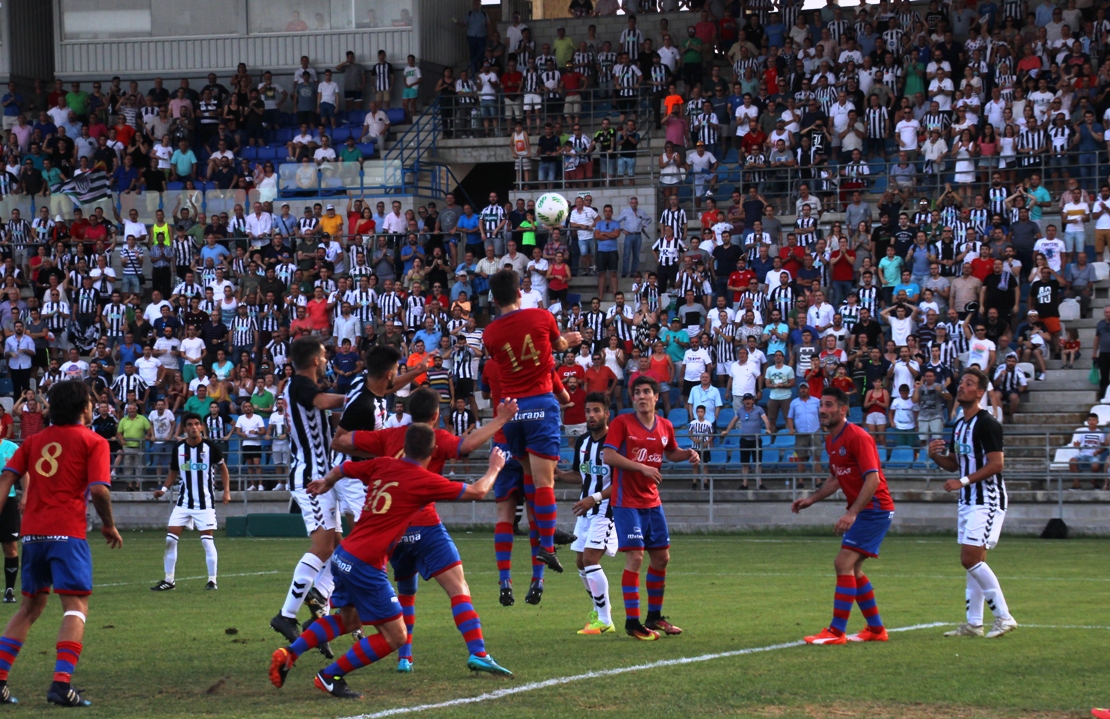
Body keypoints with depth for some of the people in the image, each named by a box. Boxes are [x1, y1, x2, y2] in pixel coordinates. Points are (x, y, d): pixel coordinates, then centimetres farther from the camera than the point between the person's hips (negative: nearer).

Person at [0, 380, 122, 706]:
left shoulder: (34, 441, 17)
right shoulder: (93, 442, 1)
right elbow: (99, 490, -10)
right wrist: (109, 526, 5)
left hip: (32, 531, 6)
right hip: (67, 532, -6)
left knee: (31, 606, 18)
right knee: (76, 606, -4)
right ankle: (61, 682, -20)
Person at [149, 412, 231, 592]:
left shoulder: (210, 447, -7)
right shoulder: (178, 448, 0)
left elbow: (222, 468, 6)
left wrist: (226, 491, -2)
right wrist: (164, 489, -2)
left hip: (205, 502, -3)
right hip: (184, 501, 3)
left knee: (207, 540, -5)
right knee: (170, 539, -2)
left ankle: (212, 580, 6)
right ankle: (169, 580, 7)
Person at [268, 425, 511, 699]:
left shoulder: (383, 465, 8)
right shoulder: (424, 480, -9)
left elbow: (344, 468, 25)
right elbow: (476, 492, 1)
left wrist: (326, 482, 48)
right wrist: (495, 467, 21)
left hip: (343, 556, 8)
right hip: (366, 566, -8)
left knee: (348, 620, 30)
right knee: (394, 636, 2)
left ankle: (288, 654, 20)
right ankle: (330, 677, 3)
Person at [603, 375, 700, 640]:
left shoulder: (665, 427, 7)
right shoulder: (622, 423, -9)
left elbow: (671, 452, 25)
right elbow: (608, 456, -17)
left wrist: (688, 454, 4)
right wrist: (642, 467, -24)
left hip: (652, 501, 6)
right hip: (627, 502, -6)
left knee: (661, 558, 10)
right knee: (634, 558, -12)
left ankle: (654, 617, 25)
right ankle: (632, 622, -8)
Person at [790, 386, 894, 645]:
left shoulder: (857, 437, -18)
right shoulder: (830, 440, 10)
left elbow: (873, 479, -25)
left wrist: (852, 513, -32)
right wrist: (811, 499, 10)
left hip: (874, 509, -10)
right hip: (860, 510, 10)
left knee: (844, 564, -15)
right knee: (852, 569, 13)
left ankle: (836, 632, -15)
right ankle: (876, 629, 23)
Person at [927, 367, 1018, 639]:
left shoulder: (986, 423, -13)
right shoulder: (959, 425, 16)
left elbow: (996, 464, -19)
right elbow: (954, 464, 23)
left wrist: (963, 481, -21)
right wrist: (935, 456, 3)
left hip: (987, 500, -9)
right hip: (968, 501, 9)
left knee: (971, 558, -15)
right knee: (974, 561, 9)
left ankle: (1004, 617, -11)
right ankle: (973, 623, 11)